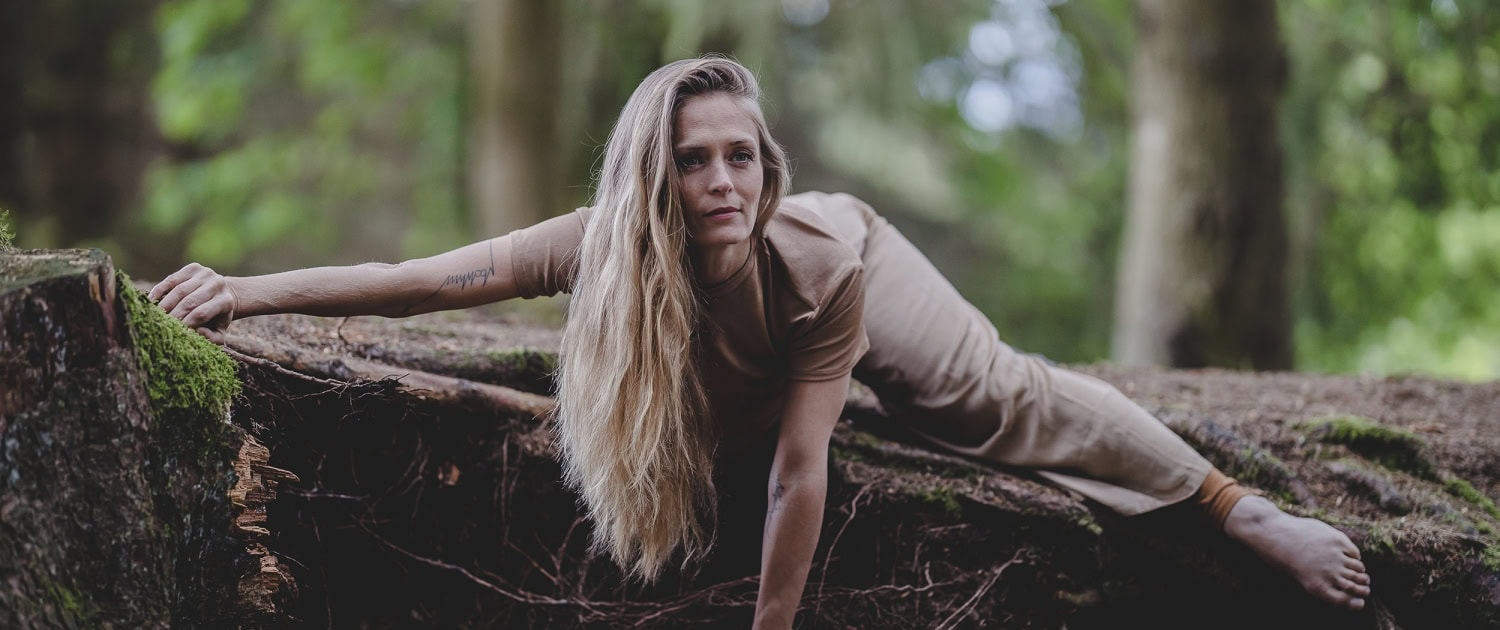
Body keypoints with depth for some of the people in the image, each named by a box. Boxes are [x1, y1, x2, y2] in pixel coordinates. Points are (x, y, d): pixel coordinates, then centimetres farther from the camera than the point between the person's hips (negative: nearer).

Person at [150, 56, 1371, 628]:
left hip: (852, 263, -3)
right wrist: (249, 289, -59)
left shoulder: (821, 262, -47)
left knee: (1008, 403, 7)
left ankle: (1249, 511, 28)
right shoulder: (608, 253, -44)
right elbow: (427, 277, -51)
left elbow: (800, 472, -42)